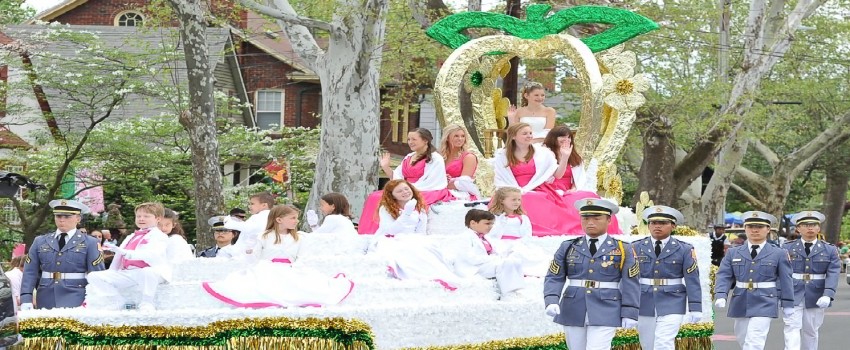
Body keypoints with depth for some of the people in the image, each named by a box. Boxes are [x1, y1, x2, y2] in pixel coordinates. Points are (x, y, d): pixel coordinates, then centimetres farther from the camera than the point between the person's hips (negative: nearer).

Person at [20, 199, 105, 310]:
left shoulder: (90, 243, 4)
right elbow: (30, 273, 8)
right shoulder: (40, 242, 11)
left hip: (76, 305, -2)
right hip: (46, 303, 3)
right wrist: (26, 300, -4)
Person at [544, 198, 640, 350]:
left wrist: (629, 313, -6)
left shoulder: (623, 250, 2)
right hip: (573, 313, 3)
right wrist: (551, 301, -15)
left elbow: (630, 284, 0)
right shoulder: (568, 247, 6)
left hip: (605, 314, -3)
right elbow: (554, 278, 2)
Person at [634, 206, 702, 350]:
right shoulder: (637, 248, 3)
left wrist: (695, 308, -7)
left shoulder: (684, 250, -1)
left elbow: (692, 280, -2)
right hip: (644, 306, 3)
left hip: (672, 306, -3)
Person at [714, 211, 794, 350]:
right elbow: (723, 276, 0)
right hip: (740, 305, 4)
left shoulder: (779, 254, 2)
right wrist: (720, 295, -16)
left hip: (764, 305, -4)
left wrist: (787, 304, 2)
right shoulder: (733, 253, 7)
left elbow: (785, 280, 3)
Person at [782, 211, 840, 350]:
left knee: (811, 331, 9)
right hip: (792, 297, -1)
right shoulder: (787, 248, 3)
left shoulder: (830, 250, 3)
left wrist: (827, 295, -21)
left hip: (816, 298, 1)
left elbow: (833, 274, -8)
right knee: (792, 328, -12)